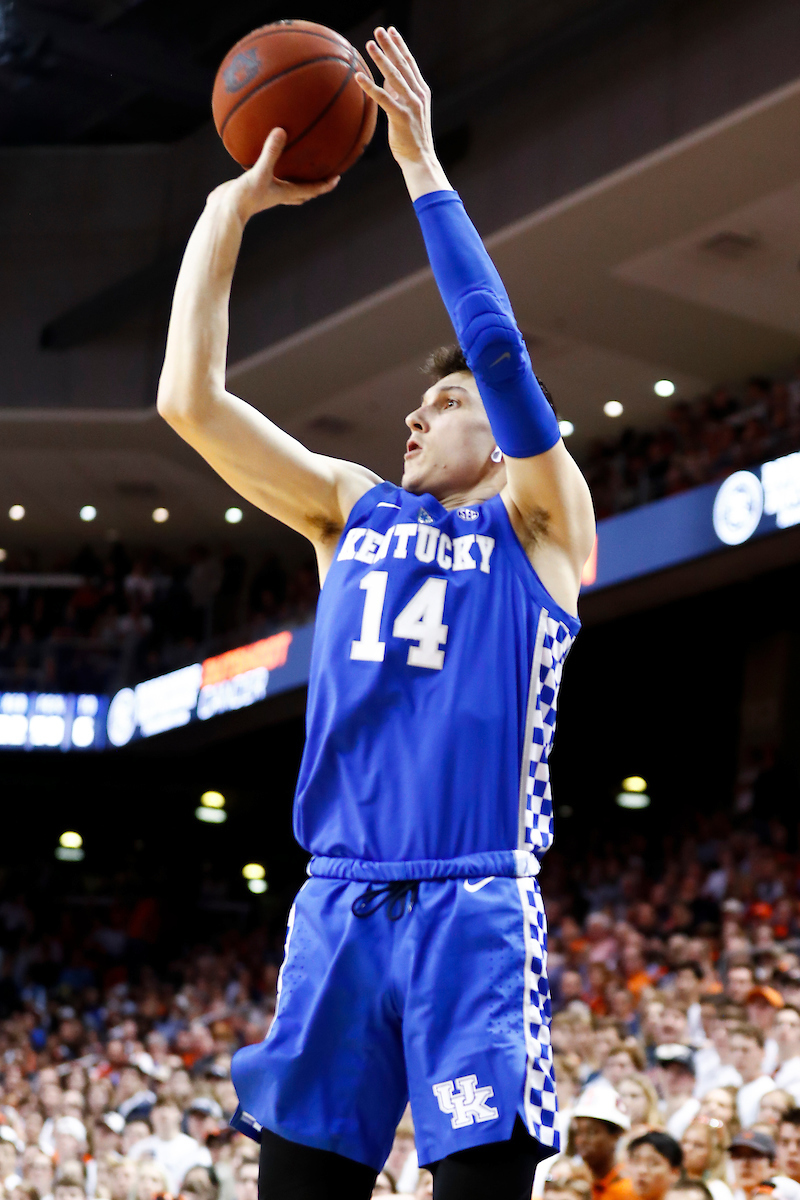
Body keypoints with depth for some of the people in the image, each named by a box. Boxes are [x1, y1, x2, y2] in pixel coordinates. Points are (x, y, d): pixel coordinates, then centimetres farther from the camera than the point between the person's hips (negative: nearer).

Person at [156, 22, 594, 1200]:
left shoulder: (539, 522, 7)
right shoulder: (353, 508, 18)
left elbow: (501, 351, -9)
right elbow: (190, 398, 10)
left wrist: (422, 166, -6)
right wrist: (233, 203, 8)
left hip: (477, 910, -4)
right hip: (339, 908, 4)